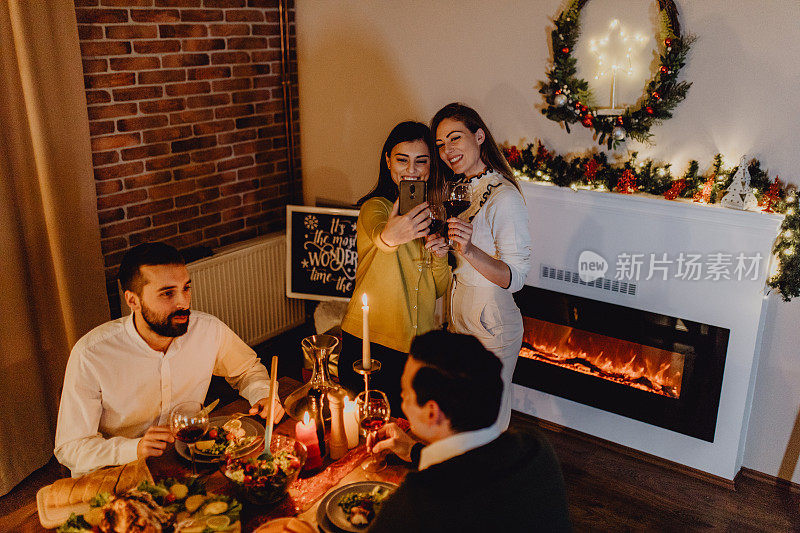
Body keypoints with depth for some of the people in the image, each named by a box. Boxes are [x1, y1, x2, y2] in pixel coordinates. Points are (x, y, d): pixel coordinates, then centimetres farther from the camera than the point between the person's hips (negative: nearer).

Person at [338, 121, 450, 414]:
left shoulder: (432, 212, 8)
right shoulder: (376, 206, -10)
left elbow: (439, 290, 8)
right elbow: (379, 235, -36)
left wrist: (440, 256, -12)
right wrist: (390, 235, -59)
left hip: (417, 348, 5)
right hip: (369, 344, -5)